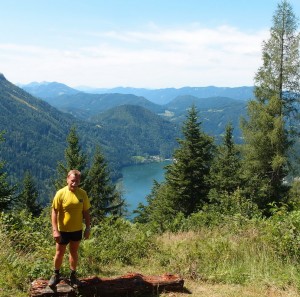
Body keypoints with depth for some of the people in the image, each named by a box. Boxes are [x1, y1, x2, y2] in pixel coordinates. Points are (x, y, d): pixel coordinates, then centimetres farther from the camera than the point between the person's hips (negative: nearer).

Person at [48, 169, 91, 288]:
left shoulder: (83, 193, -6)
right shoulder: (61, 193, -15)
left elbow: (86, 212, 2)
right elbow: (54, 212, -13)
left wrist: (88, 228, 1)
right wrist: (55, 230, -17)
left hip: (77, 230, 2)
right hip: (63, 230, -2)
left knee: (74, 252, 17)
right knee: (59, 253, 13)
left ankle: (73, 276, 32)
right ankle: (56, 275, 34)